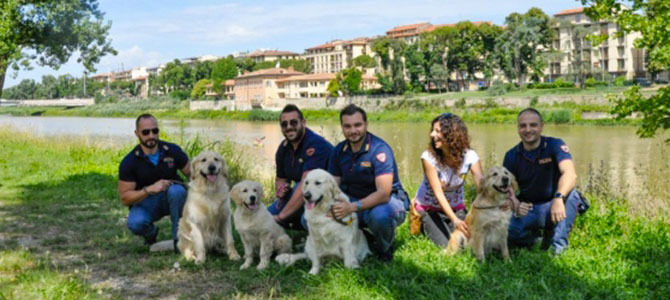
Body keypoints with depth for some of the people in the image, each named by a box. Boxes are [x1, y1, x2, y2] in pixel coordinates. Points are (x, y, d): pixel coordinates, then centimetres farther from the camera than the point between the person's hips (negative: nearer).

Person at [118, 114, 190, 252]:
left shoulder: (173, 151, -12)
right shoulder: (129, 162, -15)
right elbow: (125, 198, -16)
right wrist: (150, 189, -33)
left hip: (171, 199, 1)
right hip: (144, 201, -1)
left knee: (177, 190, -35)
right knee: (135, 223, -34)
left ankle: (179, 239, -18)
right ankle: (151, 233, 6)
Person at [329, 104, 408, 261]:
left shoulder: (379, 149, -20)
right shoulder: (339, 151, -1)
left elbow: (383, 193, -28)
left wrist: (353, 207, -41)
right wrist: (333, 207, -23)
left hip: (387, 201, -5)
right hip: (354, 202, 6)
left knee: (380, 215, -43)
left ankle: (384, 249, -5)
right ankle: (365, 238, 4)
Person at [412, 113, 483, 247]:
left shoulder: (470, 156, -18)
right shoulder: (429, 157, -23)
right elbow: (438, 193, -26)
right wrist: (455, 220, -37)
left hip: (456, 207, 3)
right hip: (428, 208, -3)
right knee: (447, 245, -18)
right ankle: (425, 227, 12)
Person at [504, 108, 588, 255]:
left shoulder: (555, 145, -12)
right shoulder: (512, 156, -1)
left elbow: (570, 174, -30)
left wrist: (559, 198, -50)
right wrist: (516, 205, -29)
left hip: (555, 205, -1)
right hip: (528, 209, 2)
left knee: (571, 194, -35)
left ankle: (559, 247, -21)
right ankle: (535, 238, 6)